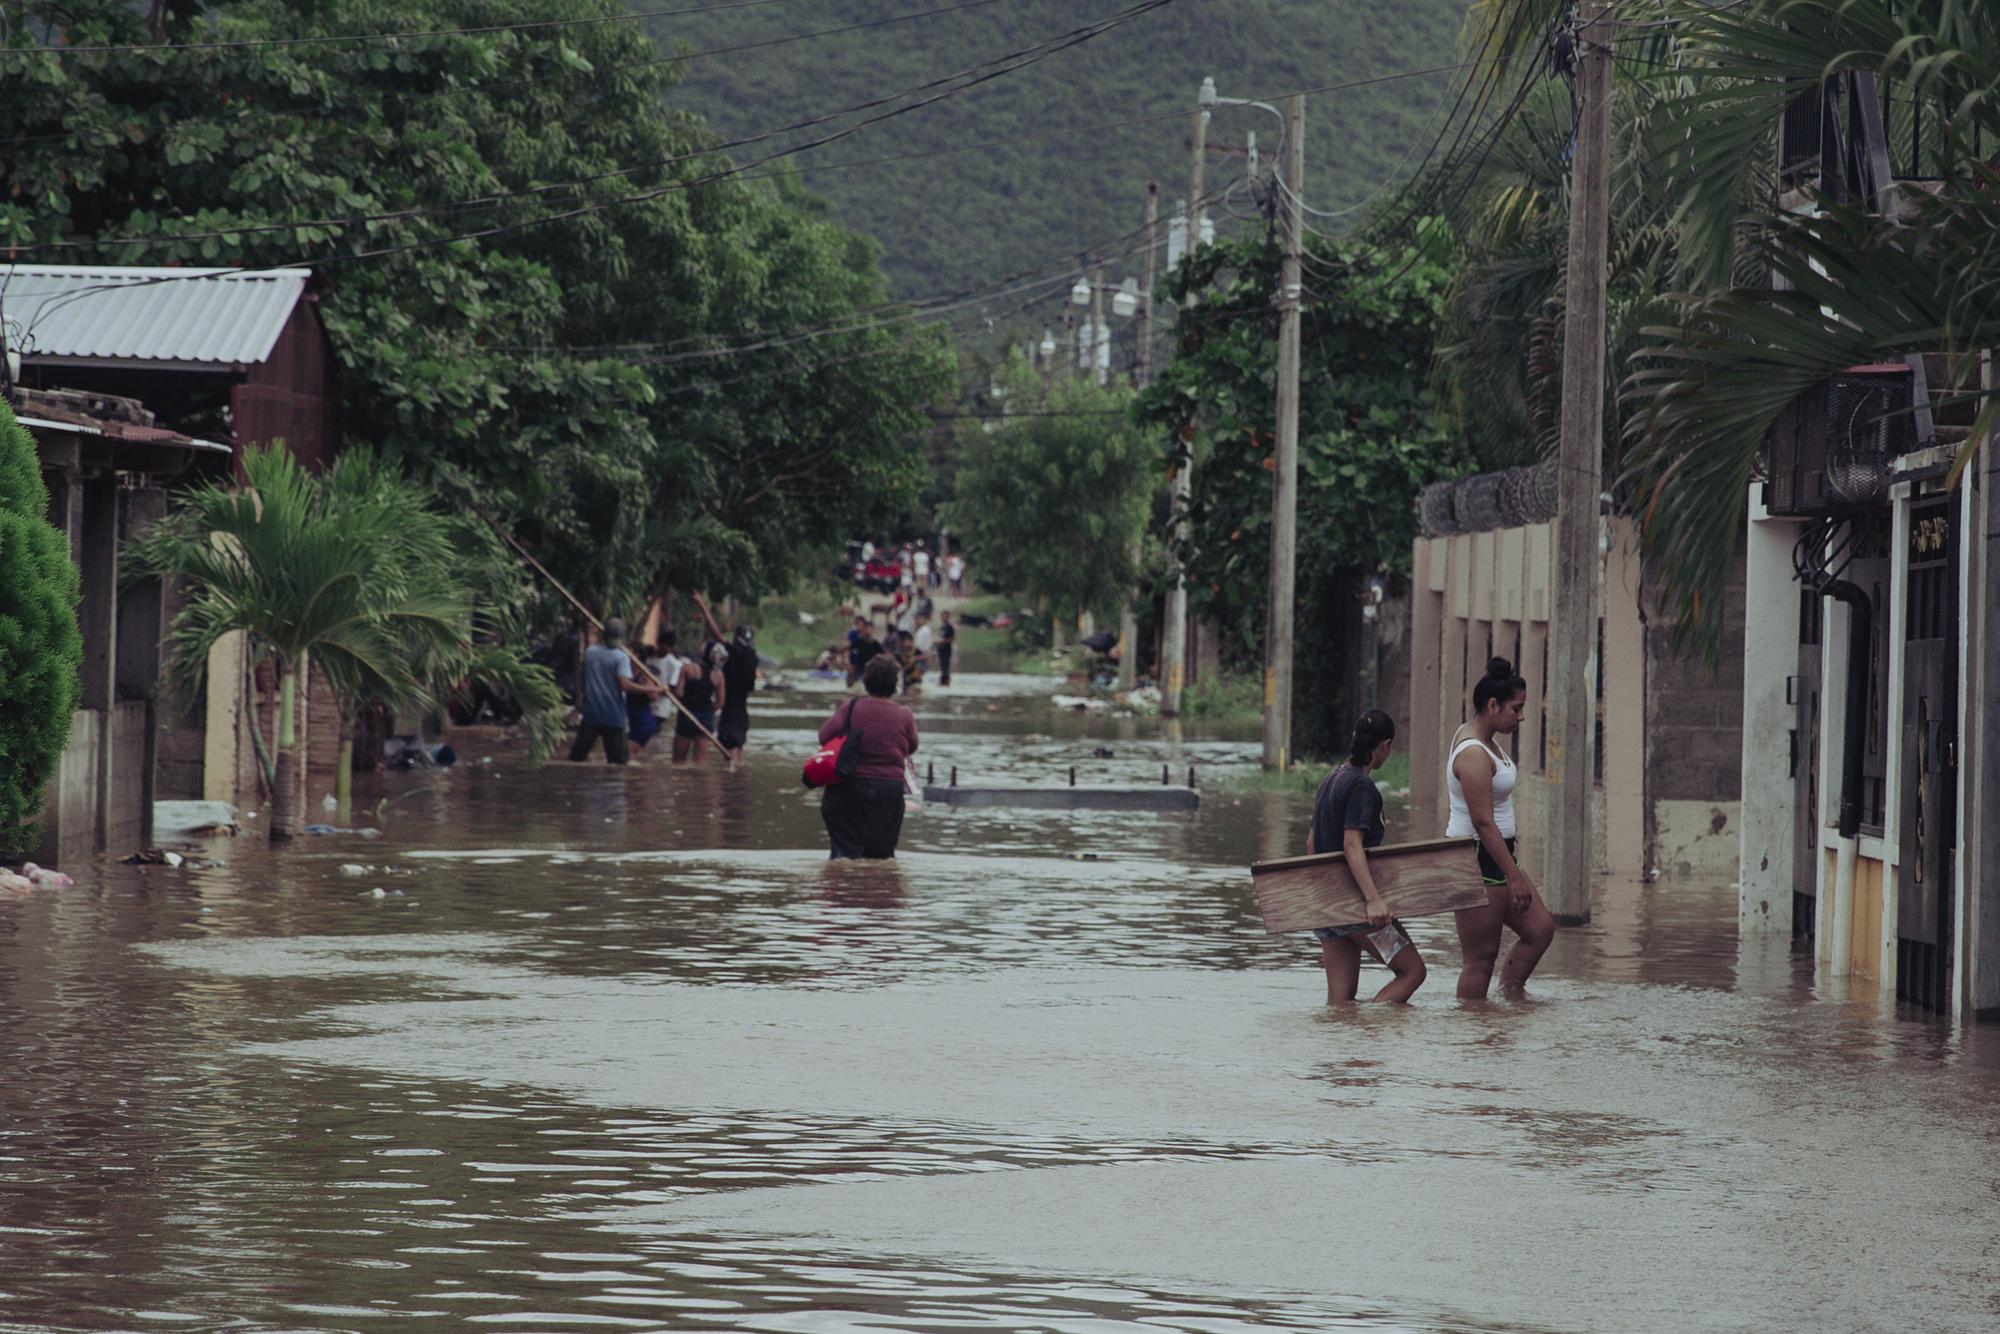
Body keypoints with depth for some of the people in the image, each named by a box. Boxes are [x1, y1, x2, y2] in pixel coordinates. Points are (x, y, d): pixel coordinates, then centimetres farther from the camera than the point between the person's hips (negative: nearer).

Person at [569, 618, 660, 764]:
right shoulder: (621, 657, -12)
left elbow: (580, 677, 15)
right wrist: (649, 689, -15)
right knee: (618, 758, 1)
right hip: (613, 716, -4)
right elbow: (625, 684, -23)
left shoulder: (590, 652, 4)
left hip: (591, 712, 4)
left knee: (577, 755, 10)